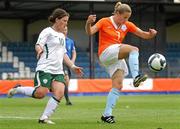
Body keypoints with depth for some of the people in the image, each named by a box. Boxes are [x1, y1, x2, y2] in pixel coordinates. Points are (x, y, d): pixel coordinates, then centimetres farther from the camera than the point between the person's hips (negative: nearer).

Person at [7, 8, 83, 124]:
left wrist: (73, 66, 21)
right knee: (41, 93, -17)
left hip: (58, 71, 7)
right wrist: (39, 50, -37)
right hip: (45, 68, -7)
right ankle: (17, 89, 8)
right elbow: (38, 45, -14)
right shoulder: (48, 32, -2)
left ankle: (44, 118, -10)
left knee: (59, 93, -15)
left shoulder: (62, 36, 22)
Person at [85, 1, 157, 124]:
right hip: (106, 53, -6)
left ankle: (107, 114, -1)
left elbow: (144, 35, 8)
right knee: (133, 49, -27)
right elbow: (90, 32, -11)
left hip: (117, 58, 6)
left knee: (118, 86, -5)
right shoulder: (105, 22, -2)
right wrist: (88, 23, -33)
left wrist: (151, 34, -15)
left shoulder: (127, 25, 11)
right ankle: (136, 77, -43)